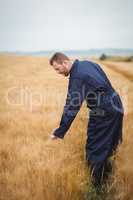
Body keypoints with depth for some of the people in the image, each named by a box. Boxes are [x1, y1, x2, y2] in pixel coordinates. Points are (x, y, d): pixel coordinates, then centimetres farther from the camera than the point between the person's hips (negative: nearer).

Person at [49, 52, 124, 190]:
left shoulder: (77, 77, -21)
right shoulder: (87, 63, 6)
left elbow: (72, 107, -22)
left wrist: (60, 132, -17)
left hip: (104, 114, -9)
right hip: (115, 107, 9)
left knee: (94, 150, 5)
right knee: (105, 144, 24)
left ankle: (97, 186, 19)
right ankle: (107, 169, 42)